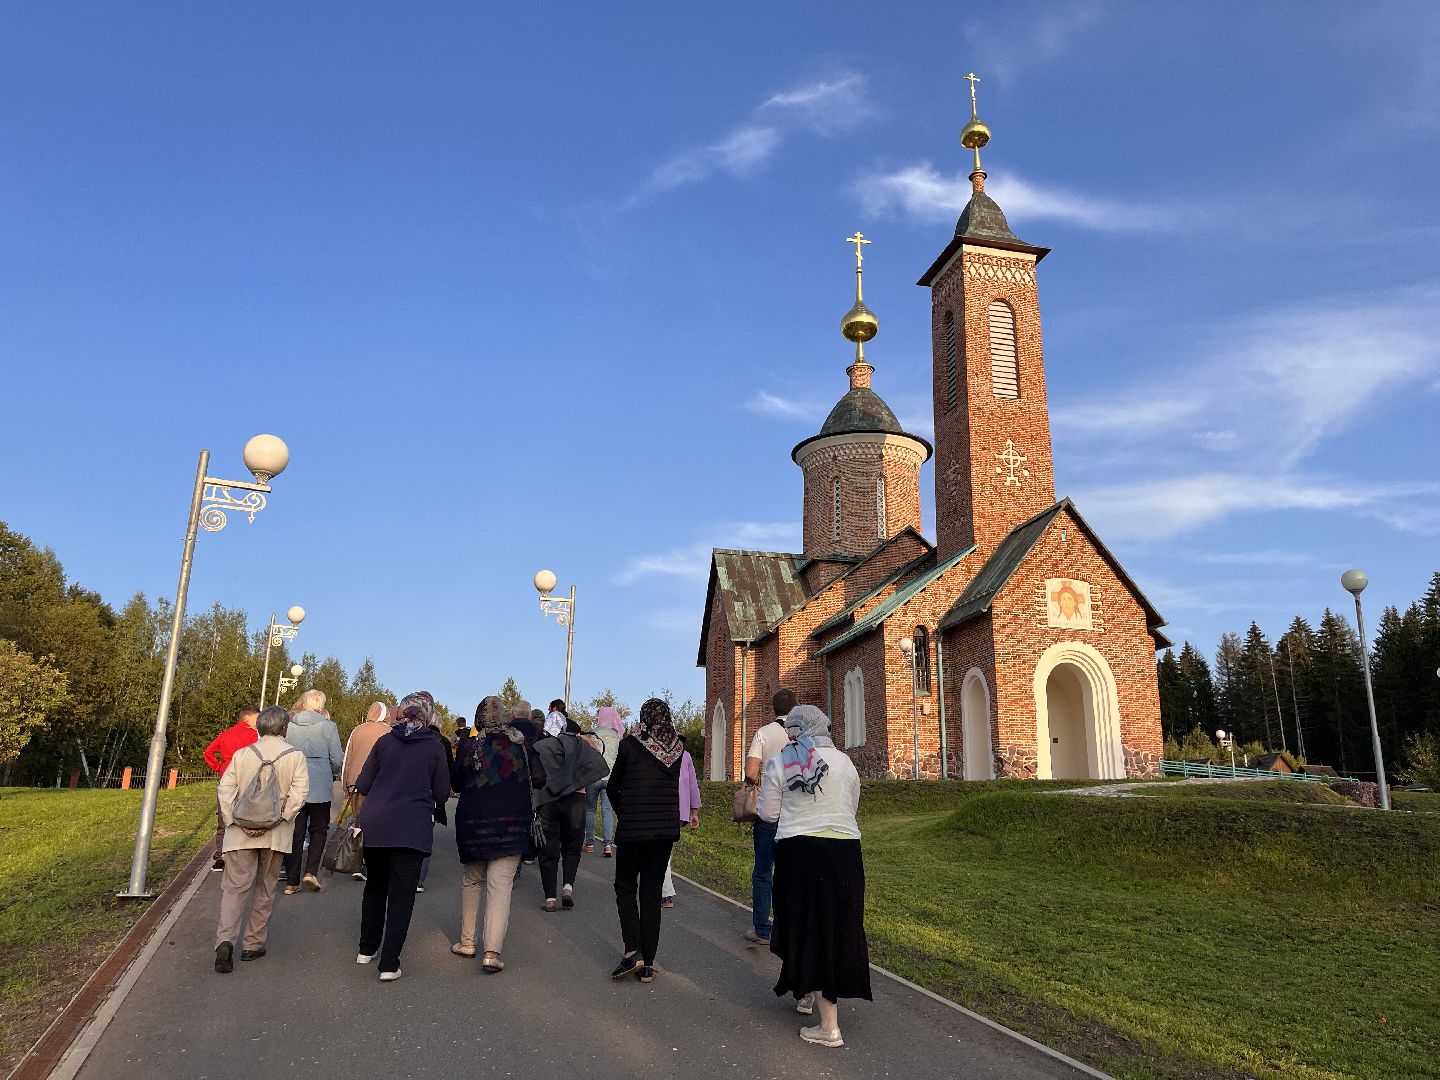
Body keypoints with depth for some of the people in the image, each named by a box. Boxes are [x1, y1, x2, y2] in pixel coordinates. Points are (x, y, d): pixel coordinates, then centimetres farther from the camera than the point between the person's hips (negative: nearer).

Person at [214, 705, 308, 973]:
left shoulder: (241, 754, 4)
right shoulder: (295, 756, -2)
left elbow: (225, 790, -3)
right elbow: (298, 793, -13)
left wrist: (236, 822, -7)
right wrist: (274, 821, -12)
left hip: (241, 833, 1)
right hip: (276, 835, 0)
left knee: (235, 886, 2)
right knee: (265, 889, 13)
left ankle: (226, 939, -18)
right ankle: (253, 945, 19)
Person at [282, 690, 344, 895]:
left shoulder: (288, 726, 0)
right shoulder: (328, 726, -5)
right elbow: (337, 759, -4)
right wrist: (332, 774, 17)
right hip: (320, 787, -2)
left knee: (295, 832, 9)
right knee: (319, 829, 14)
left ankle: (291, 882, 10)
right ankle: (311, 872, -1)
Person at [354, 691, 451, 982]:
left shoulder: (384, 742, 3)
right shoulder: (434, 747, -1)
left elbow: (362, 786, 5)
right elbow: (442, 793, 2)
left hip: (375, 824, 3)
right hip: (412, 829, -3)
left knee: (375, 886, 21)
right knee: (401, 895, 3)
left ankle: (367, 949, 33)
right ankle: (389, 964, 0)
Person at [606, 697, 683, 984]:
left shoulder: (630, 744, -7)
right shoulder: (677, 747, 2)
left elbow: (613, 786, 2)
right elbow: (672, 785, 9)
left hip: (632, 829, -3)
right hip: (666, 828, 3)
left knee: (625, 887, 13)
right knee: (652, 893, 11)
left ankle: (633, 951, -2)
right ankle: (647, 964, 12)